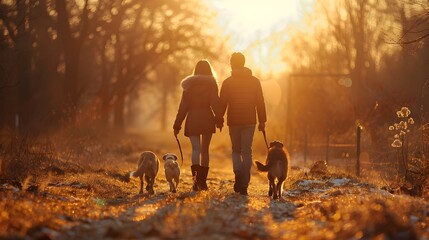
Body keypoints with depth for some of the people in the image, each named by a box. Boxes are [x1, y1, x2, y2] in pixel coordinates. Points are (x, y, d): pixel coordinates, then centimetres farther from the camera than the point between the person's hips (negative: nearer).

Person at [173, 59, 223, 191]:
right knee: (205, 150, 11)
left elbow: (183, 107, 6)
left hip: (192, 119, 0)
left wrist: (177, 125, 8)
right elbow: (215, 103, -9)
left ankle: (196, 177, -28)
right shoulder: (212, 84, 3)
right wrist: (219, 119, -9)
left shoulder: (189, 85, 7)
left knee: (196, 149, -6)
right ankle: (202, 181, 13)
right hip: (207, 118, 0)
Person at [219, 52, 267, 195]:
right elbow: (260, 103, 3)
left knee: (236, 150, 14)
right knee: (247, 151, 5)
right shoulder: (255, 81, 4)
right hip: (250, 121, 1)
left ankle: (238, 173, -11)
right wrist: (262, 121, 8)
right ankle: (244, 184, -1)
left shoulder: (227, 83, -3)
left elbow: (222, 103, -3)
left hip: (234, 121, -1)